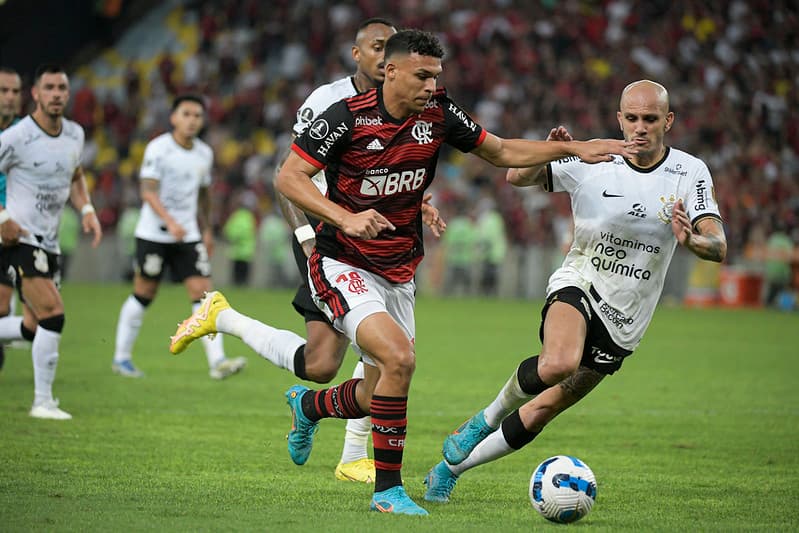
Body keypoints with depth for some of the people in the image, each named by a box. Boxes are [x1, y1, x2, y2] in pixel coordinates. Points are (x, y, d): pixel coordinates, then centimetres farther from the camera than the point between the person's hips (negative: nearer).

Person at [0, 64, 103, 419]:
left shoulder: (75, 134, 7)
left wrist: (86, 209, 6)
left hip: (49, 242, 8)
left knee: (34, 327, 8)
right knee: (53, 315, -18)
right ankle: (43, 401, -8)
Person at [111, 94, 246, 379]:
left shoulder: (204, 153, 7)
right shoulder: (158, 148, -11)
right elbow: (148, 192, -18)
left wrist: (206, 230, 24)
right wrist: (170, 222, -31)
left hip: (188, 236, 4)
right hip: (154, 234, -4)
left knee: (202, 291, -8)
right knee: (144, 294, 4)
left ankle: (217, 361, -15)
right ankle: (121, 357, 20)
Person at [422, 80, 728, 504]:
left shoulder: (690, 173, -8)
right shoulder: (592, 161, -9)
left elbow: (718, 247, -17)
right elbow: (517, 177, -8)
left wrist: (692, 240, -41)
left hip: (624, 322, 2)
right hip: (579, 284, -2)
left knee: (542, 411, 4)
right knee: (558, 363, -35)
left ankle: (451, 467, 23)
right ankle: (487, 418, -6)